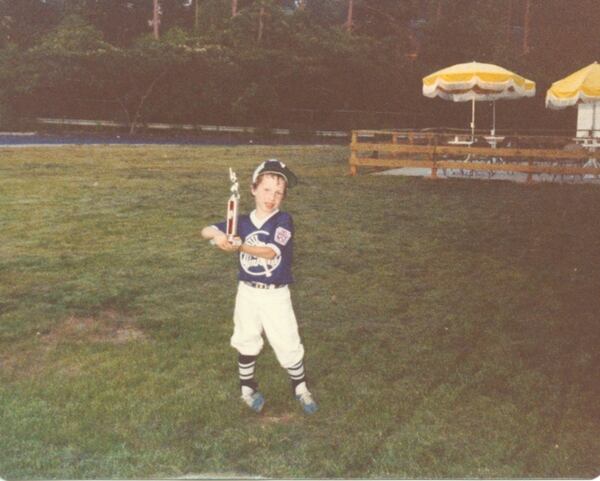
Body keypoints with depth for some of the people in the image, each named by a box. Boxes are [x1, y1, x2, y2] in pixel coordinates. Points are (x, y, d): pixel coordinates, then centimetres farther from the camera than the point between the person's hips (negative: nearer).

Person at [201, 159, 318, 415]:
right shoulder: (243, 222, 0)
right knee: (246, 343, 15)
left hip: (276, 294, -3)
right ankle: (247, 387, 35)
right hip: (247, 292, 3)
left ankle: (300, 388, 24)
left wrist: (241, 247, -36)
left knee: (288, 344, 2)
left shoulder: (284, 221, -11)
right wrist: (217, 234, -24)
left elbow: (271, 252, -25)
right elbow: (205, 231, -1)